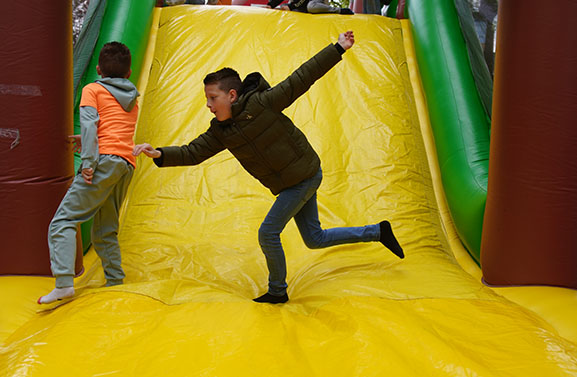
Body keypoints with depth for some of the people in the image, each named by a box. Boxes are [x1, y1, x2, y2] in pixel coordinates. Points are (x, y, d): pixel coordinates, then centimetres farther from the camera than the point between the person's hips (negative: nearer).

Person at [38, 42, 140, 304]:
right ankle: (115, 283, 8)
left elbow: (89, 124, -6)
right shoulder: (132, 100, 27)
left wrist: (88, 161, -14)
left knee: (64, 219, -10)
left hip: (106, 160, -6)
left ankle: (64, 282, -25)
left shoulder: (92, 89, 10)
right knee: (105, 231, 15)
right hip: (127, 165, 7)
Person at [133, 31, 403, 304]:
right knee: (314, 239, 15)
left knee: (268, 233, -7)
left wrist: (338, 49, -15)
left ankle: (277, 292, 13)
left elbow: (301, 79, -16)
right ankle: (378, 232, 29)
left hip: (305, 176, -8)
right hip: (290, 183, 8)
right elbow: (193, 153, 0)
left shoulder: (262, 102, -19)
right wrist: (160, 155, -17)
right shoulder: (220, 131, 2)